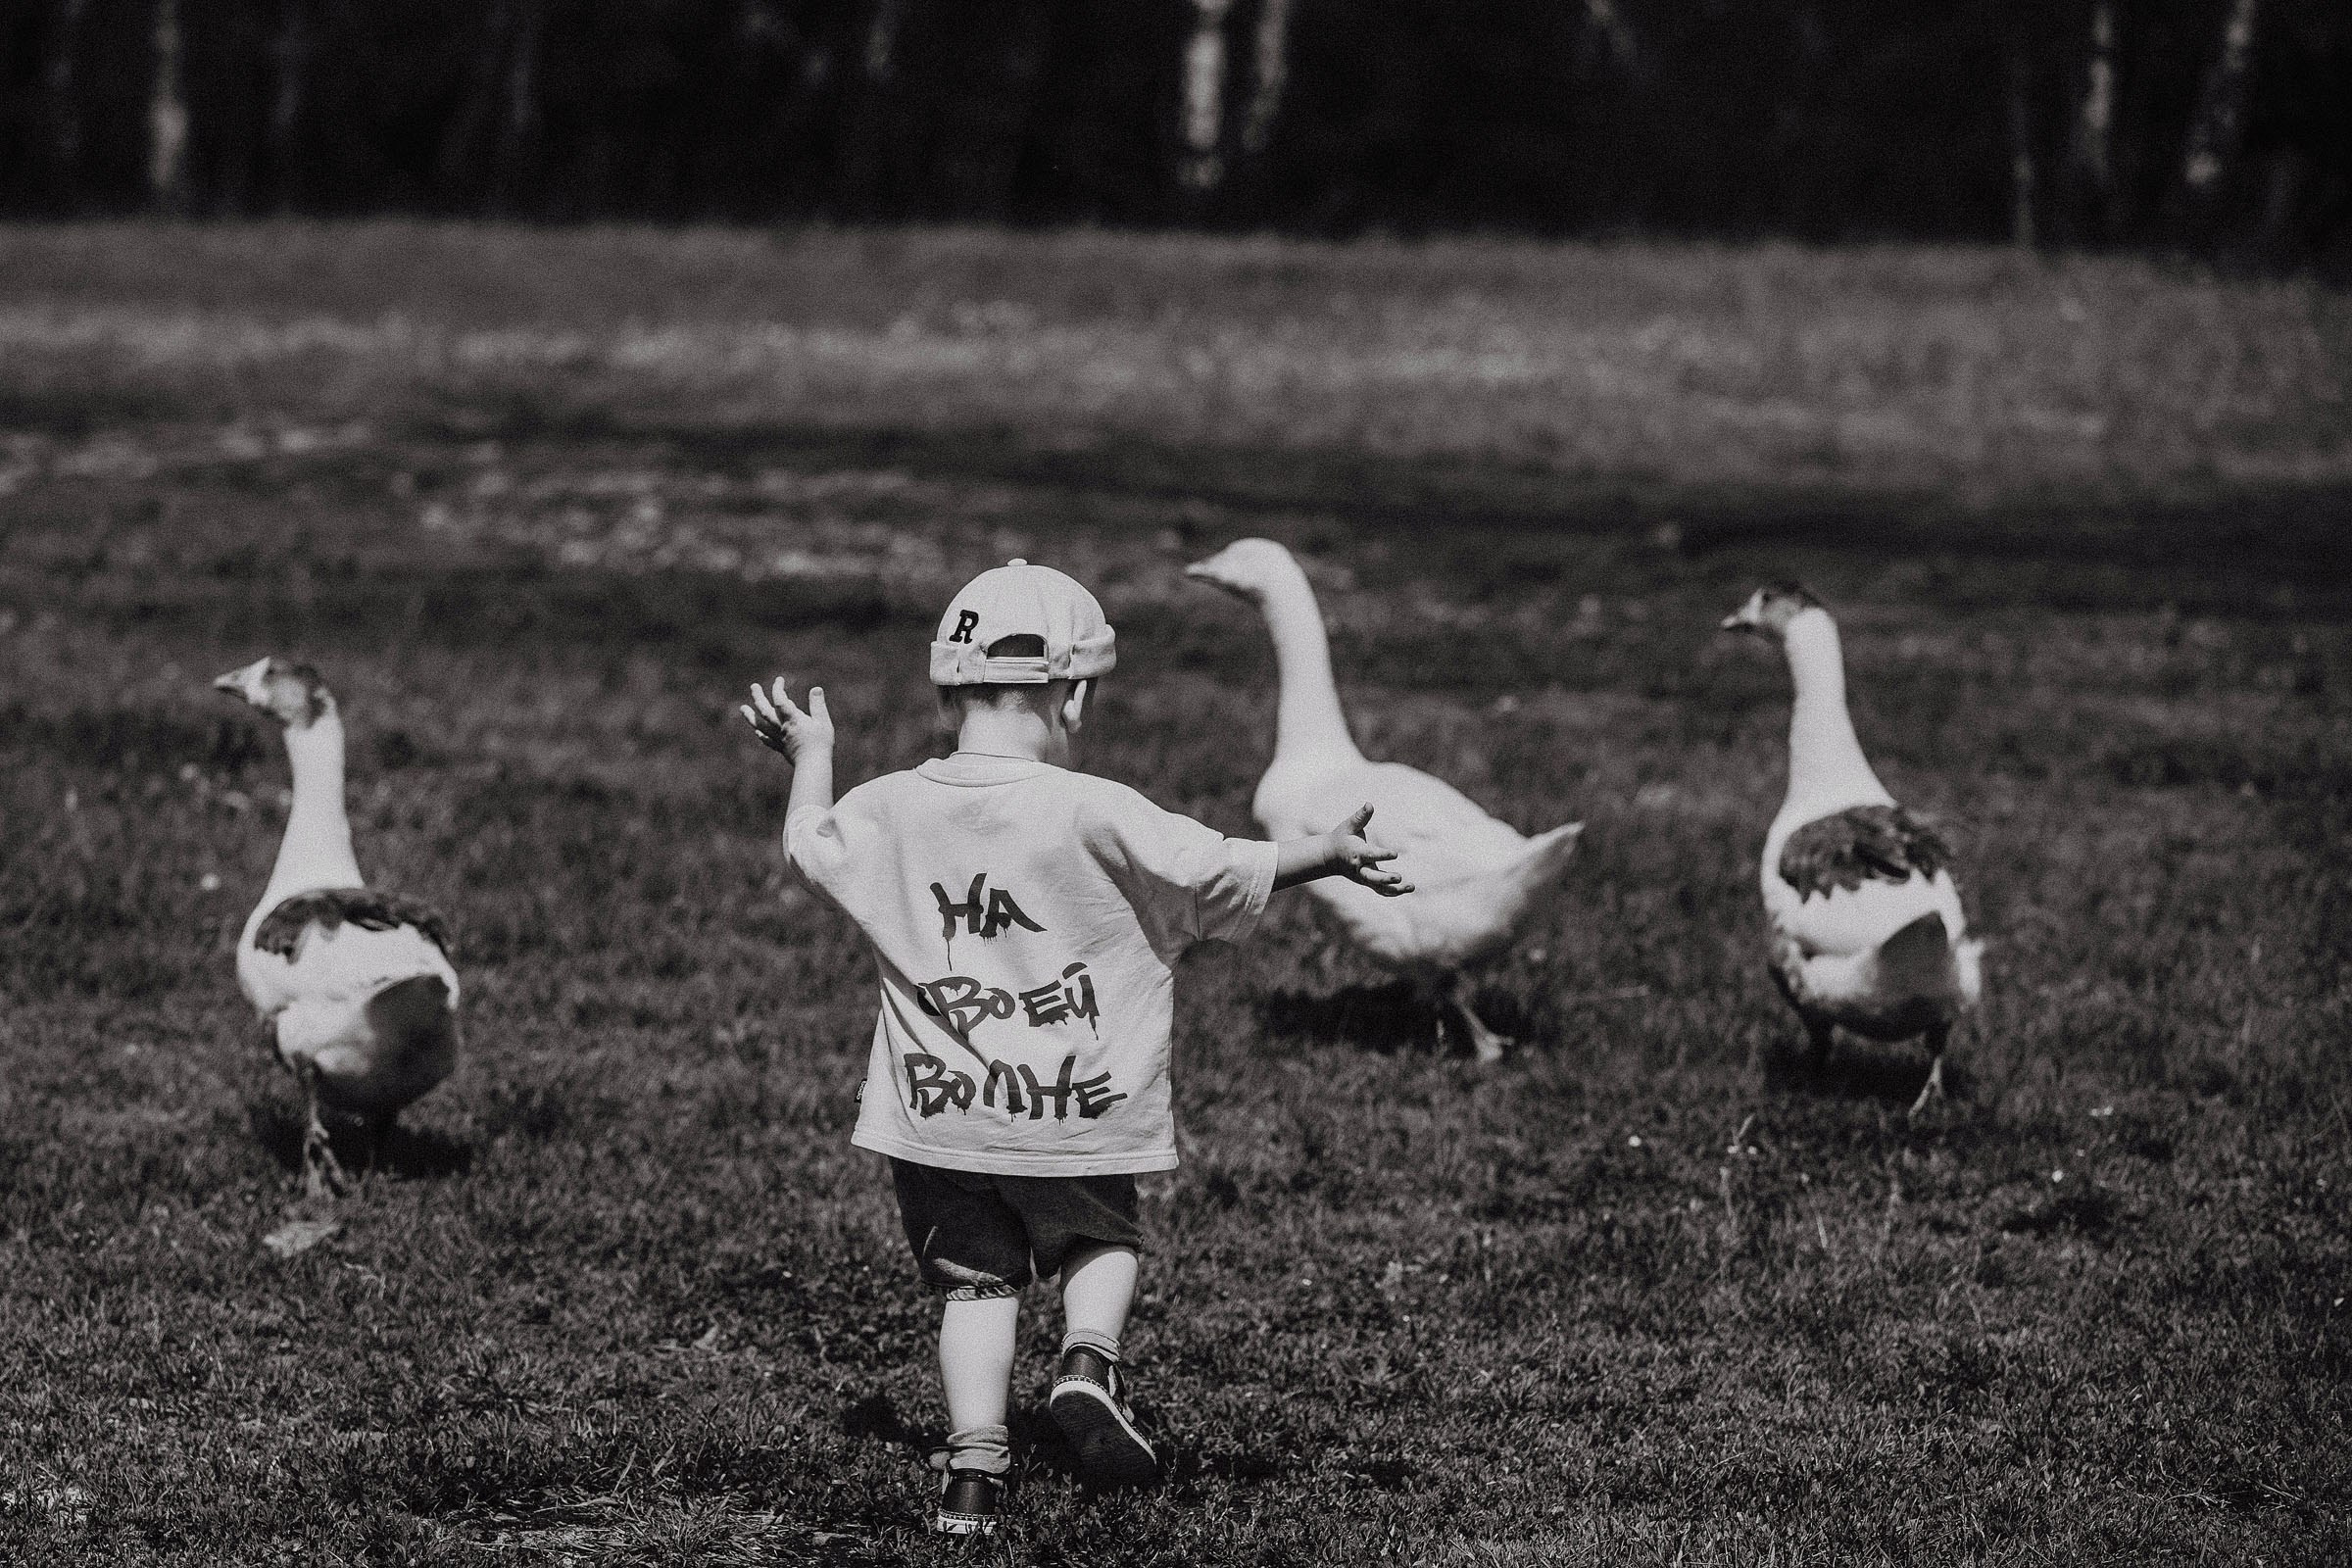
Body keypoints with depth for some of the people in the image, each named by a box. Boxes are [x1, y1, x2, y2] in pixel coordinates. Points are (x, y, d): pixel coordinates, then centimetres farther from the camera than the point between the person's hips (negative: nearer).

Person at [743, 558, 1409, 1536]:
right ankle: (1089, 1363, -6)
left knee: (976, 1279, 12)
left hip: (937, 1116, 3)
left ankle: (974, 1463, -2)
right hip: (1074, 1117, -2)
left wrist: (810, 758, 33)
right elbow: (1222, 871, -16)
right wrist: (1329, 854, -3)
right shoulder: (1092, 816, -16)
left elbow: (810, 847, 16)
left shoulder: (892, 808, -3)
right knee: (1099, 1241, 22)